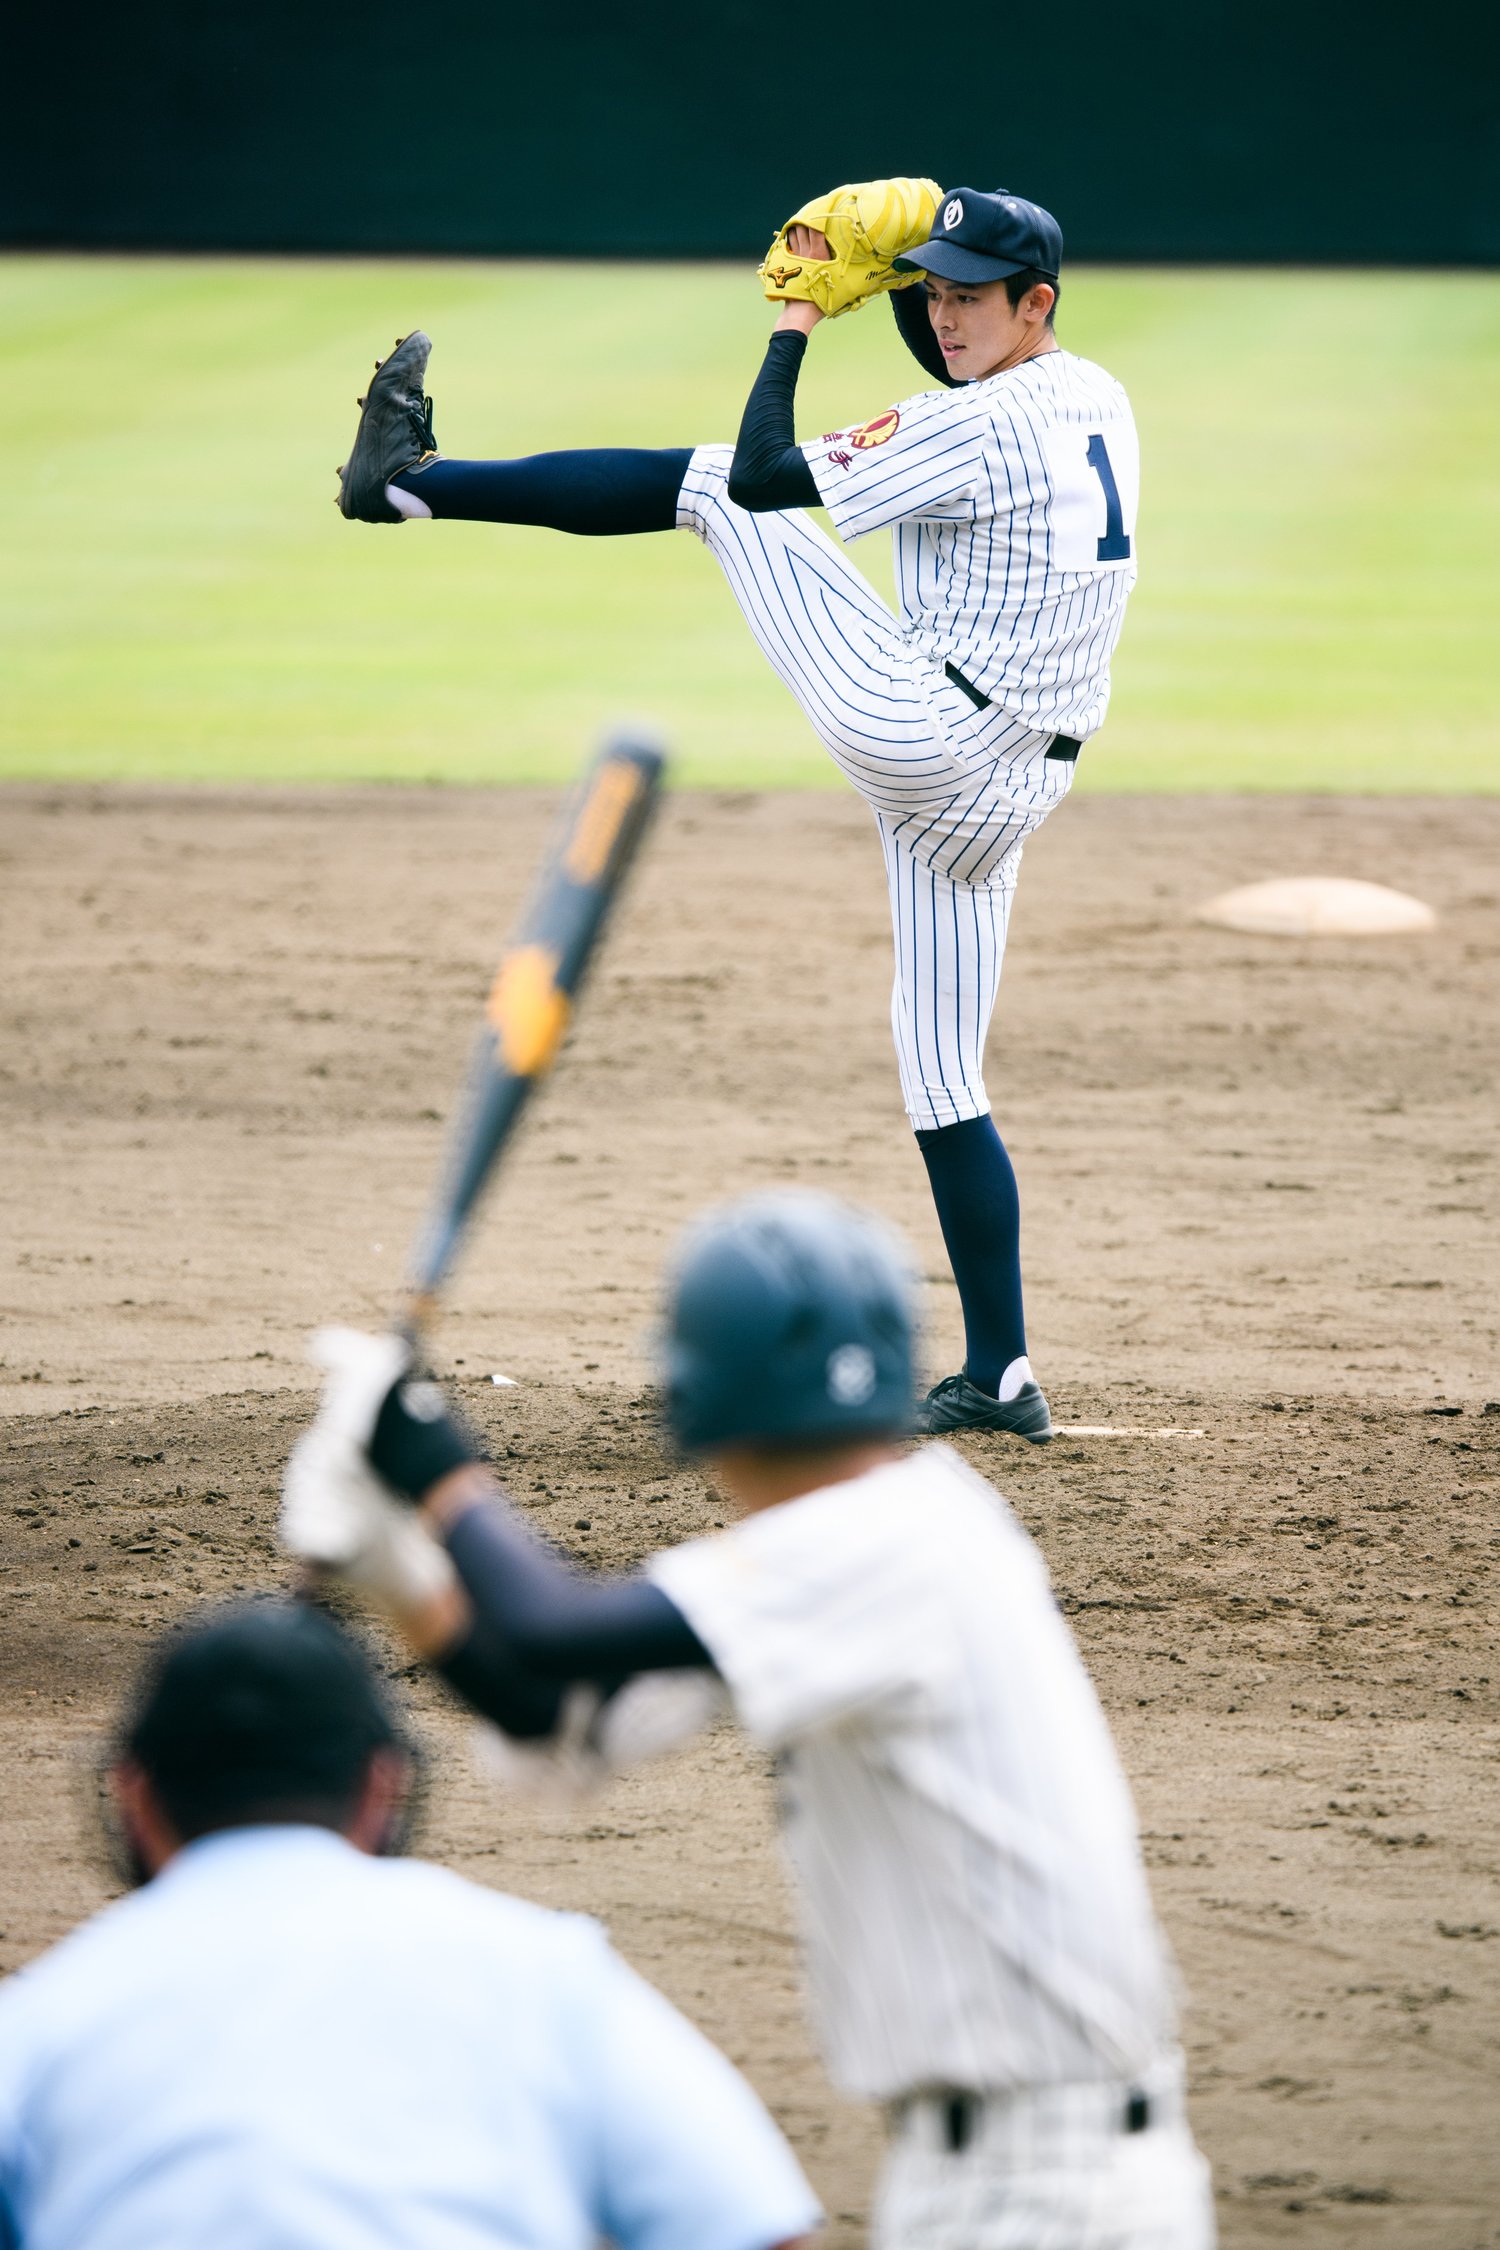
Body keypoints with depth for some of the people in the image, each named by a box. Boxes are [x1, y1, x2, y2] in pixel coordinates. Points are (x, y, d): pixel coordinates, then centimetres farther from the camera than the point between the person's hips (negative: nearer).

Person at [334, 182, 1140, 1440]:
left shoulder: (990, 428, -17)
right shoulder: (1097, 399, 10)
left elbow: (767, 475, -14)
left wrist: (799, 317, -6)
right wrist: (902, 273, 20)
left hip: (915, 728, -8)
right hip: (1009, 791, 8)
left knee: (716, 486, 5)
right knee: (944, 1075, 13)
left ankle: (411, 477, 9)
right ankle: (1000, 1376, 9)